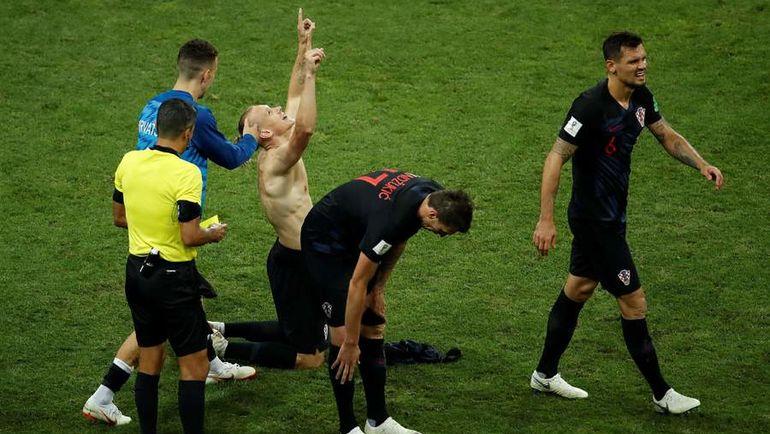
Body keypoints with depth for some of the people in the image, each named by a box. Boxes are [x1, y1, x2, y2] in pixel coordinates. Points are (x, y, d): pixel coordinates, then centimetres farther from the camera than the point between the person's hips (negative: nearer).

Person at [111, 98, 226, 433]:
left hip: (137, 271, 7)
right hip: (174, 277, -7)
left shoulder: (128, 162, 0)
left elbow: (119, 217, 12)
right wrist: (214, 234, -1)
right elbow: (190, 237, -21)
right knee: (194, 366, 3)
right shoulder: (186, 173, -20)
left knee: (149, 361, 17)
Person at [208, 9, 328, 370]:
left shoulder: (277, 151, 2)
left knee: (292, 332, 27)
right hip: (293, 262, -10)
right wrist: (309, 74, -42)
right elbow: (305, 128, -44)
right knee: (310, 357, 0)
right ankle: (222, 349, 1)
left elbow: (294, 98, 13)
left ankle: (216, 330, 27)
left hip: (296, 256, 10)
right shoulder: (275, 163, -24)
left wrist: (303, 47, 9)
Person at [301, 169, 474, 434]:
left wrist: (379, 288, 3)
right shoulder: (391, 220, -38)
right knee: (342, 334, -12)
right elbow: (357, 283, -29)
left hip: (356, 237, 9)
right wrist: (351, 343, -21)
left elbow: (399, 241, 7)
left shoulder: (434, 195, -14)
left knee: (374, 324, 6)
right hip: (326, 241, -9)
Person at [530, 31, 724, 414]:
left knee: (579, 289, 21)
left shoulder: (641, 97, 0)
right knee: (633, 303, -4)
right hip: (595, 220, -9)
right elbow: (556, 158, -24)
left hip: (610, 214, 10)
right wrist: (546, 220, -28)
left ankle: (545, 375, 36)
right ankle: (661, 395, 7)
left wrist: (701, 165, -1)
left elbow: (668, 136, 15)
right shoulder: (591, 106, -25)